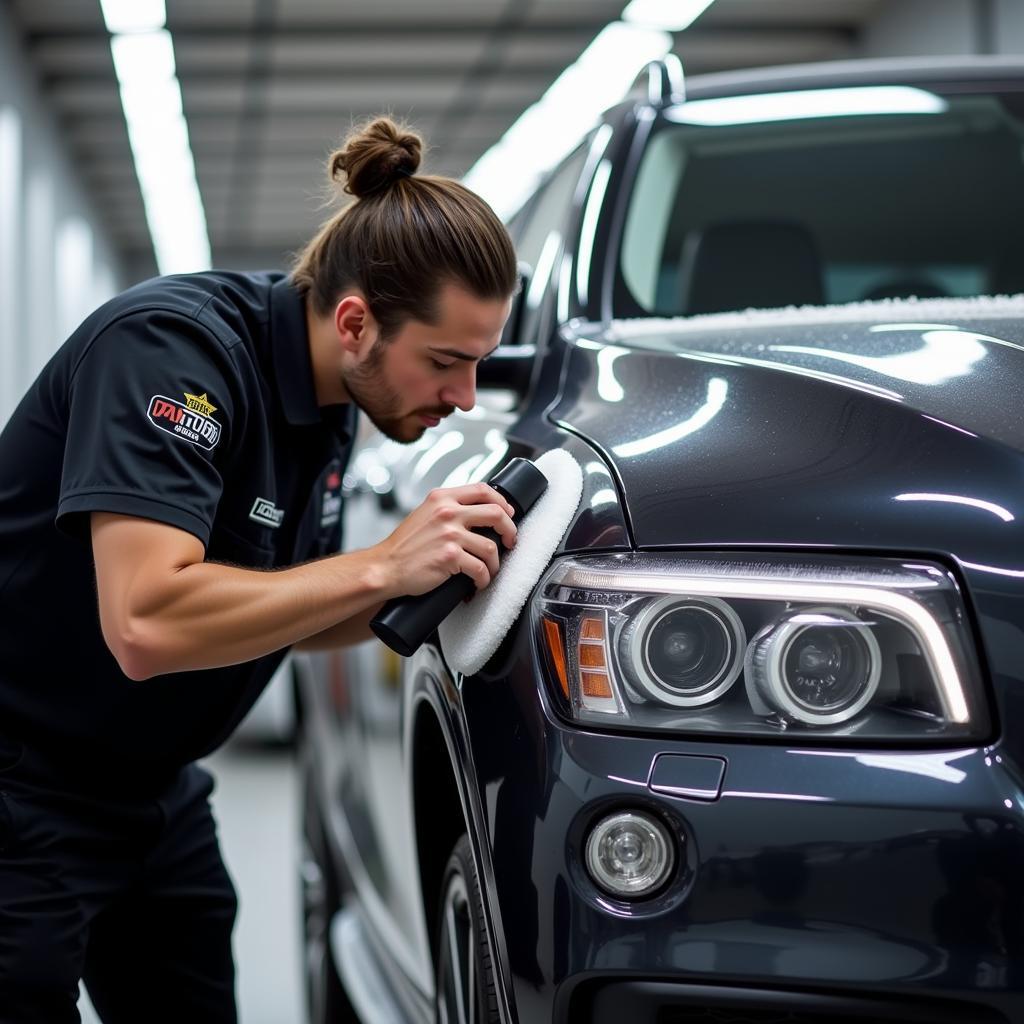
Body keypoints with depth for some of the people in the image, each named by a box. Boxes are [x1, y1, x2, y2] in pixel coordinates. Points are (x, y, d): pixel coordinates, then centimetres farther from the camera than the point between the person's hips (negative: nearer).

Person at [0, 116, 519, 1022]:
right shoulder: (172, 344, -25)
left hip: (154, 796, 8)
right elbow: (146, 624, -36)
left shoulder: (332, 401, 1)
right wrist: (382, 566, -30)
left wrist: (427, 591, -5)